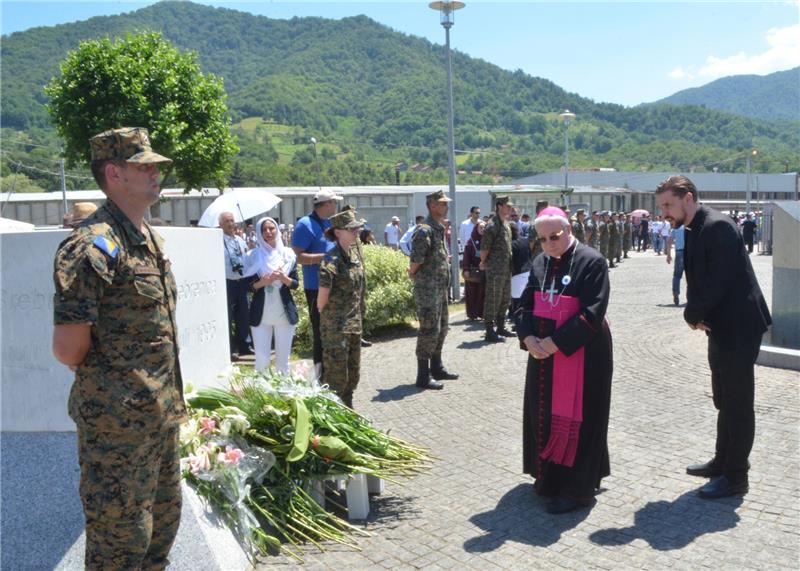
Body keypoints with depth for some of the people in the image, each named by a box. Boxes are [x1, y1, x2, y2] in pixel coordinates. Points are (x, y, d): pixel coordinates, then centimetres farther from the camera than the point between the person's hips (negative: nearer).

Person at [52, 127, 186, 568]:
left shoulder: (150, 241, 10)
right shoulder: (93, 246, -19)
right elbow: (68, 348, -22)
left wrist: (166, 395, 12)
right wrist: (105, 381, -3)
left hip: (161, 416, 9)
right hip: (118, 422, -9)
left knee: (163, 523, 22)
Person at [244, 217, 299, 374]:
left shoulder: (288, 254, 5)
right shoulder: (253, 256, 2)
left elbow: (295, 284, 5)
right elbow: (247, 286, 1)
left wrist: (283, 278, -14)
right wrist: (263, 282, -17)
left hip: (284, 314, 1)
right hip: (261, 315, -1)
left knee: (283, 359, 7)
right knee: (262, 359, -2)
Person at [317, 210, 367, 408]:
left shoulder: (354, 254, 6)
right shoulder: (332, 261, -19)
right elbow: (322, 299, -17)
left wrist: (358, 316, 13)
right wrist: (327, 318, -2)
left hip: (354, 324, 8)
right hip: (336, 327, -8)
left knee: (353, 373, 17)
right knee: (336, 376, 0)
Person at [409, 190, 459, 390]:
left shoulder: (440, 229, 13)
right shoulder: (425, 231, -18)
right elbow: (415, 262, -20)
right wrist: (413, 275, -3)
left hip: (441, 288, 10)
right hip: (428, 289, -9)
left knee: (441, 328, 17)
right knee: (429, 331, -5)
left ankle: (436, 368, 29)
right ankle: (423, 376, 3)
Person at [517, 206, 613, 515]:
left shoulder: (592, 262, -13)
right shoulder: (540, 263, 8)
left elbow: (592, 314, -19)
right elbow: (525, 305, 9)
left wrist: (554, 343, -21)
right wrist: (528, 338, -10)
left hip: (581, 354, -6)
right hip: (543, 353, 7)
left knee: (573, 418, -1)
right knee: (544, 414, 13)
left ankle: (576, 488, 13)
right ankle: (549, 476, 31)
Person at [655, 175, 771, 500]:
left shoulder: (717, 227, -19)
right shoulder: (694, 231, 10)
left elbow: (718, 282, -24)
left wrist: (693, 315, -11)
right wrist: (697, 315, -4)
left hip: (738, 327, -10)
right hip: (721, 327, 10)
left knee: (738, 403, 0)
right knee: (725, 401, 19)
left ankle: (735, 476, 10)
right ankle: (723, 463, 33)